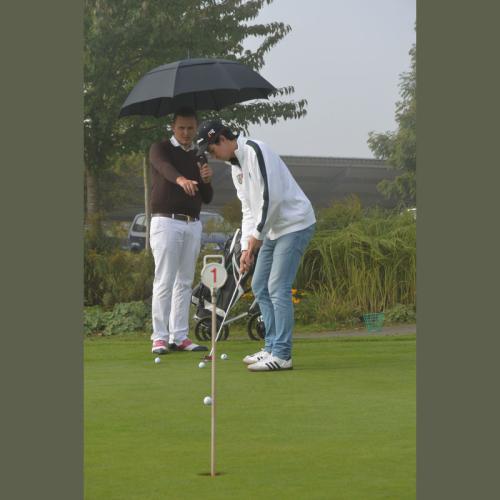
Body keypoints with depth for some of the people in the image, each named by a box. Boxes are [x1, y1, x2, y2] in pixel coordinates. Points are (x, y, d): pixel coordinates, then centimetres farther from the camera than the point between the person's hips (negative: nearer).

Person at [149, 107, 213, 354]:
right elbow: (164, 167, -26)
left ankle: (180, 336, 8)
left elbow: (207, 198, 14)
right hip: (166, 222, -5)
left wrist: (206, 180, -8)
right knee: (164, 281, -8)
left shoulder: (199, 156, 15)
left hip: (192, 224, 5)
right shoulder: (160, 149, 0)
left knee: (185, 282, 5)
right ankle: (160, 337, -8)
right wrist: (181, 179, -48)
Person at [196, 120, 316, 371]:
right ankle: (272, 347, 18)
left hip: (294, 224, -10)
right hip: (274, 229, 10)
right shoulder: (236, 165, 14)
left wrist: (257, 235, -16)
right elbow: (248, 209, 15)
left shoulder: (255, 151, -17)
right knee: (260, 286, 12)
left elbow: (272, 196, -23)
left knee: (278, 288, -13)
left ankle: (282, 355, -11)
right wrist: (247, 247, 5)